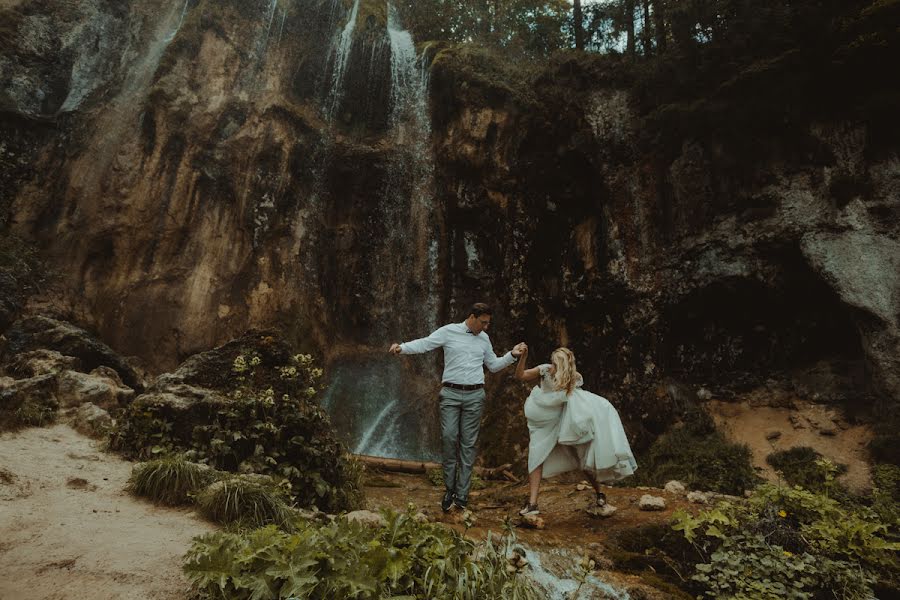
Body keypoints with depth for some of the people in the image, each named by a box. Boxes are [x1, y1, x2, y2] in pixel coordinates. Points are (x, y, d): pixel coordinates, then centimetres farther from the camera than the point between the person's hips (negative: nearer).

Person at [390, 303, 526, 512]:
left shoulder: (484, 338, 13)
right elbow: (424, 344, -7)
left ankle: (462, 494, 11)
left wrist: (512, 355, 9)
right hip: (451, 394, -3)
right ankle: (449, 487, 10)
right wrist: (401, 348, -23)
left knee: (469, 443, 3)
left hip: (475, 395, 3)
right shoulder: (449, 331, -1)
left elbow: (493, 365, 21)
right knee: (448, 437, -10)